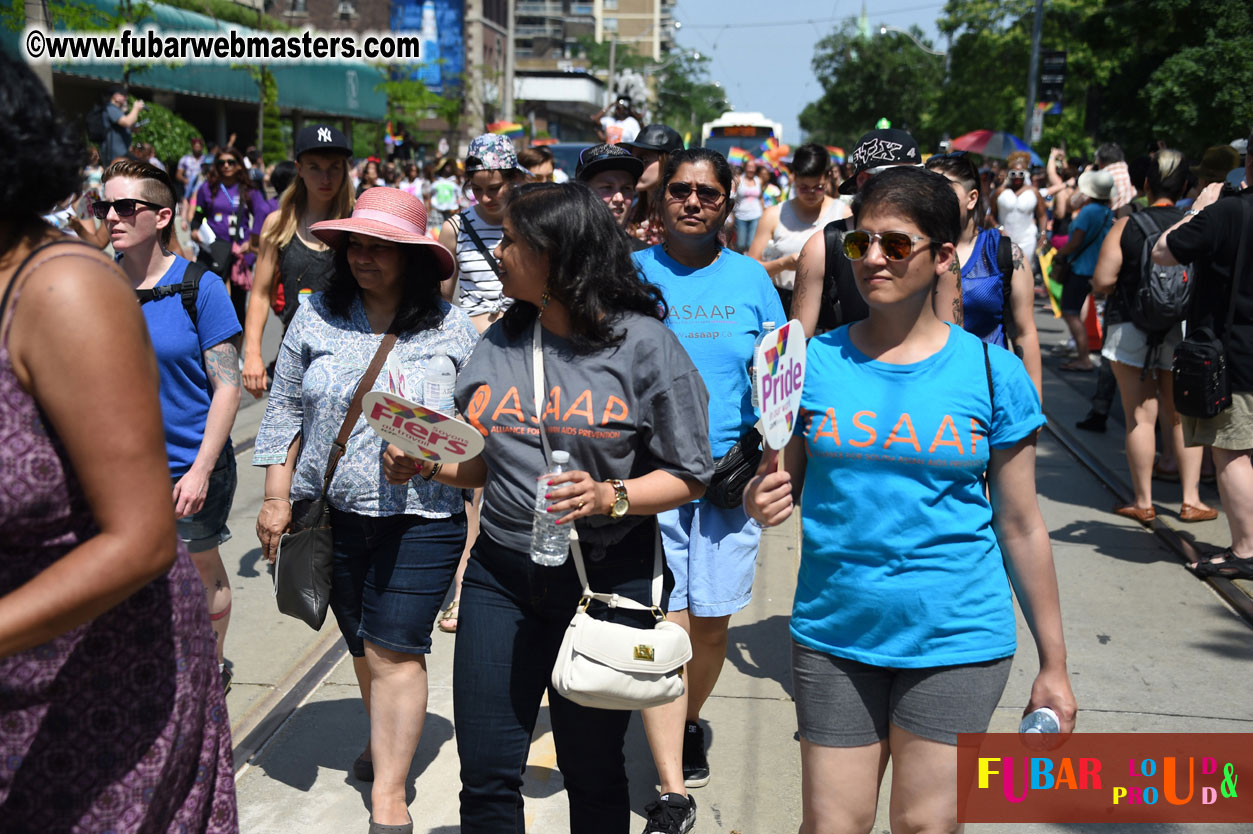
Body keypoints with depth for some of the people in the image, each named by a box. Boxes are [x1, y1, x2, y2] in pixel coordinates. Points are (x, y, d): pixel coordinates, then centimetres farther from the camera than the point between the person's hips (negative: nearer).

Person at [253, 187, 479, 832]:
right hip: (333, 512, 3)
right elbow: (285, 410, 7)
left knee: (394, 651, -5)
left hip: (422, 519, -3)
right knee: (362, 643, 16)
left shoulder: (451, 329, -2)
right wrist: (277, 499, 4)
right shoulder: (316, 317, 4)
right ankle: (386, 741, 40)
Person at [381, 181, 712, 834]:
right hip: (501, 577, 4)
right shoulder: (499, 344, 7)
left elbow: (689, 476, -8)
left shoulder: (643, 344, -9)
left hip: (605, 579, -4)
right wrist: (426, 463, -4)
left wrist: (610, 497, -23)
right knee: (486, 780, 6)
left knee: (592, 773, 13)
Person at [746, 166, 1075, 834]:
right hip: (835, 632, 1)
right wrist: (761, 499, -17)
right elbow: (782, 480, 8)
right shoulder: (814, 362, 0)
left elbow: (1021, 526, 2)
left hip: (957, 639, -1)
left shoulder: (991, 371, -3)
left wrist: (1053, 664, 5)